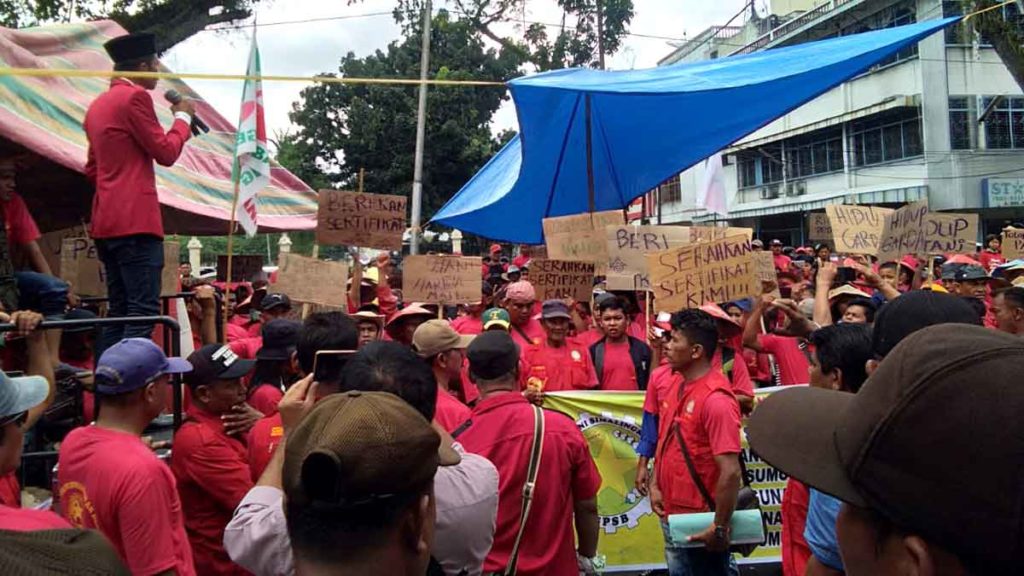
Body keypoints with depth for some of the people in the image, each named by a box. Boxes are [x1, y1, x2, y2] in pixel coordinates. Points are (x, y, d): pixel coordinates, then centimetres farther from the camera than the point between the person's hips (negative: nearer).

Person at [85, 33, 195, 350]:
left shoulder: (98, 104, 21)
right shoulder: (135, 96, -7)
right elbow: (166, 152, -8)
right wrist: (183, 117, 6)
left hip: (106, 220, 10)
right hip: (135, 219, -10)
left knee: (119, 312, 11)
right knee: (143, 311, -12)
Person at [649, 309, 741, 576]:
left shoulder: (715, 398, -23)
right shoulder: (678, 386, 4)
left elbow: (730, 472, -25)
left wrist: (720, 528, -21)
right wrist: (655, 485, 4)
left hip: (699, 523, -8)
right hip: (671, 515, 8)